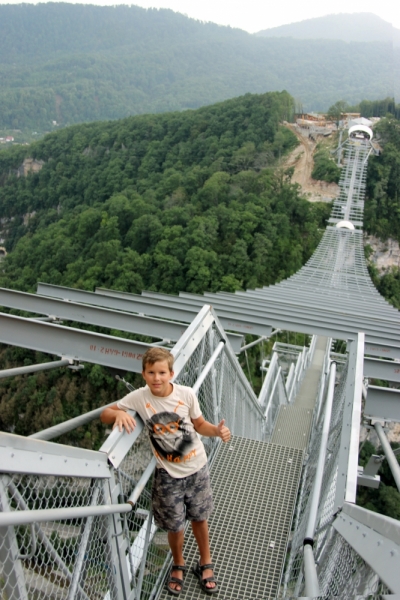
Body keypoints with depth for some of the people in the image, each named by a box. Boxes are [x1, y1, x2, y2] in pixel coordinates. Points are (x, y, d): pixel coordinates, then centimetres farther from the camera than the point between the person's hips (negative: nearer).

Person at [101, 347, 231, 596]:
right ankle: (179, 565, 45)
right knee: (175, 526, 13)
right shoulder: (138, 398, -19)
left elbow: (199, 424, -3)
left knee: (199, 517, 18)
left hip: (197, 468, 0)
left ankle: (205, 563, 46)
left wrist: (217, 431, -23)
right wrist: (119, 414, -32)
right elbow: (105, 414, -10)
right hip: (168, 474, 0)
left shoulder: (186, 394, -19)